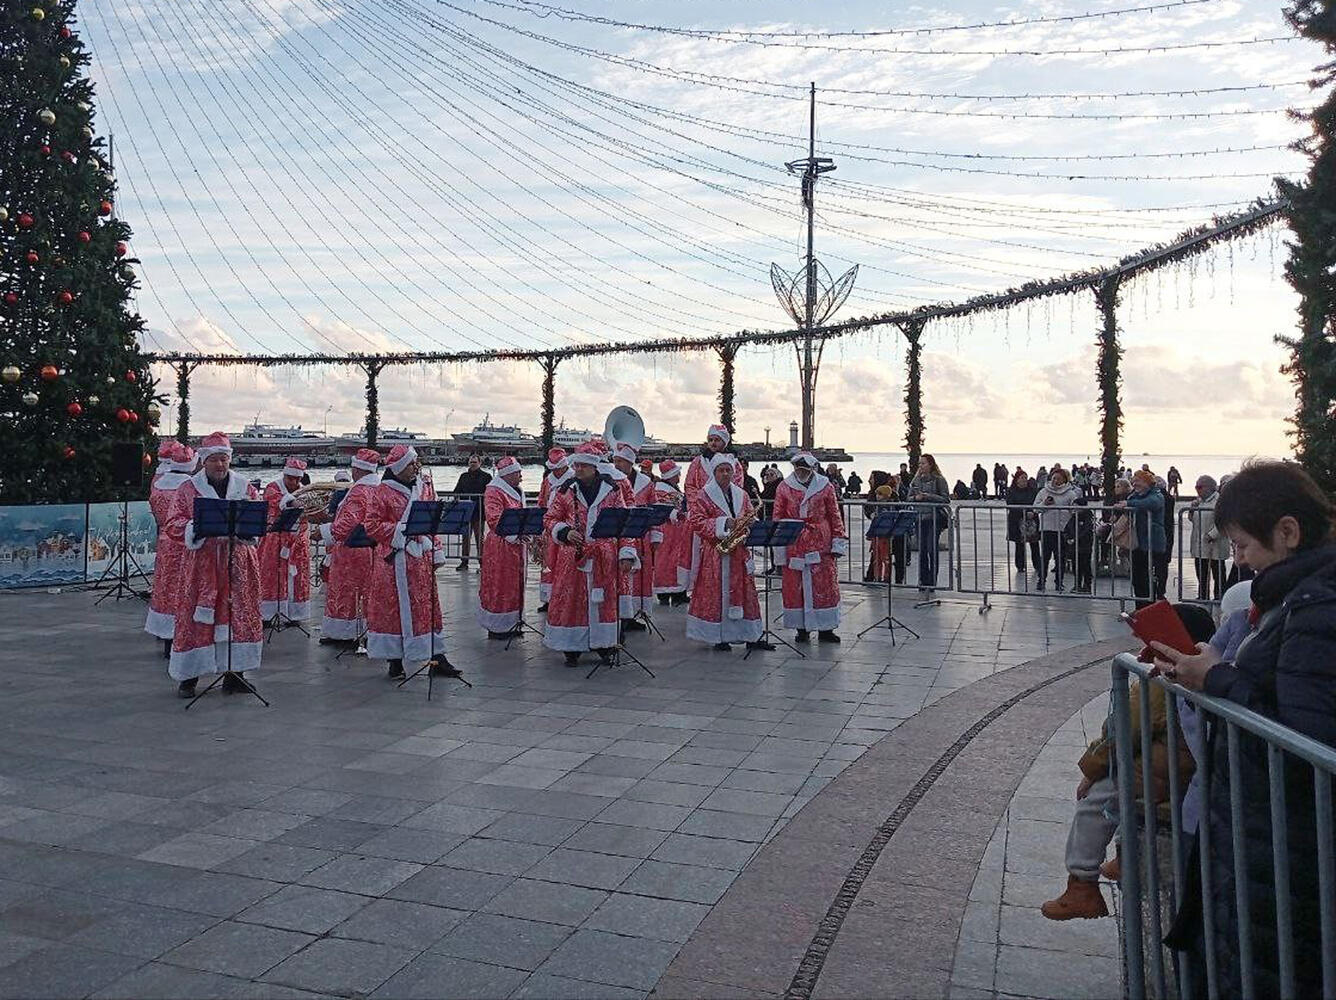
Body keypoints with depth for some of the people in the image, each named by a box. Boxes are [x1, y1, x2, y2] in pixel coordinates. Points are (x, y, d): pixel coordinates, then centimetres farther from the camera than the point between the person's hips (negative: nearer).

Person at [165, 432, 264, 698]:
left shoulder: (244, 486, 9)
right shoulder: (188, 489, 4)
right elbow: (174, 525, -2)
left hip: (238, 563, 2)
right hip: (201, 563, -2)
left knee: (240, 615, 4)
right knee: (197, 617, -1)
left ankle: (235, 674, 13)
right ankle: (188, 676, 9)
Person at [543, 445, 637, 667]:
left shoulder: (611, 490, 3)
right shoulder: (566, 490, 3)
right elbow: (549, 519, 5)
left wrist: (626, 554, -4)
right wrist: (565, 532, -15)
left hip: (604, 557, 0)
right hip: (573, 556, 0)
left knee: (603, 599, 6)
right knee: (571, 599, 1)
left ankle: (602, 645, 19)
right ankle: (571, 649, 12)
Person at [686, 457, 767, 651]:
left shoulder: (742, 495, 13)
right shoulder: (704, 496, -2)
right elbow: (695, 521, -10)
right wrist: (722, 524, -19)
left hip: (739, 553, 5)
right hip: (715, 553, -5)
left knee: (745, 592, 5)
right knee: (716, 593, -2)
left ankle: (751, 637, 11)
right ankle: (719, 637, 6)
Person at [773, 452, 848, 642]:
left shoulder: (825, 487, 5)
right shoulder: (784, 488, 5)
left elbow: (835, 516, 6)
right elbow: (778, 517, 7)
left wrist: (838, 543, 1)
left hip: (821, 544, 0)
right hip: (793, 545, 0)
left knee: (825, 585, 0)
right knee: (795, 586, 1)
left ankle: (825, 629, 7)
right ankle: (802, 628, 11)